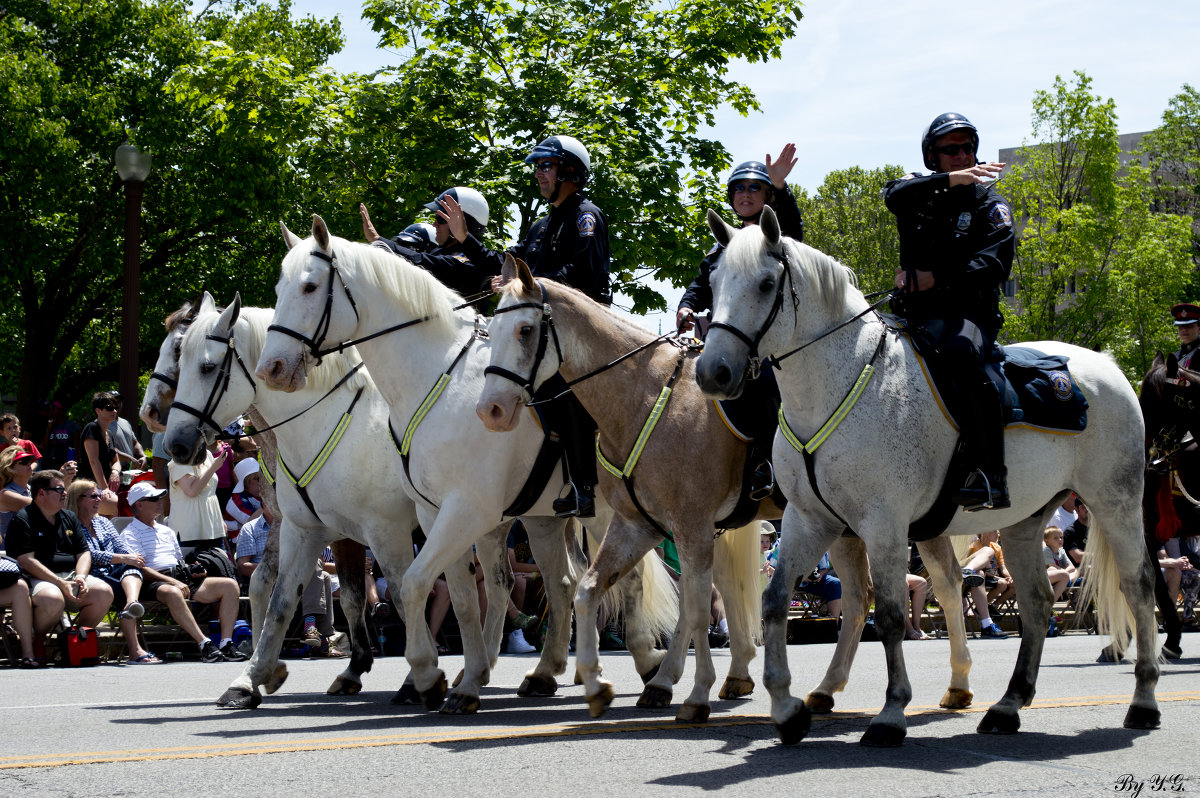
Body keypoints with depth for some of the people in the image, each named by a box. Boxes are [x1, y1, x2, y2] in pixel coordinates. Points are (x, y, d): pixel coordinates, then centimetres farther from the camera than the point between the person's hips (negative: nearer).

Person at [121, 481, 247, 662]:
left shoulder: (167, 531, 31)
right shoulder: (131, 533, 6)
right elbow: (141, 569, -8)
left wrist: (192, 571, 8)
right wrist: (173, 582, -18)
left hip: (183, 578, 7)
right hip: (155, 583, -7)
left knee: (229, 585, -12)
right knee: (173, 593, -43)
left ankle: (226, 644, -23)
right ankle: (205, 645, -46)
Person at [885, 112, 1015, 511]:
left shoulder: (990, 205, 10)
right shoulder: (921, 192, 18)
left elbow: (994, 265, -7)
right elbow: (895, 194, -9)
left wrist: (934, 278, -17)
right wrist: (951, 180, -18)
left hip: (969, 312, -4)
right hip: (915, 314, 4)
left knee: (960, 350, -37)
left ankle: (992, 475, -42)